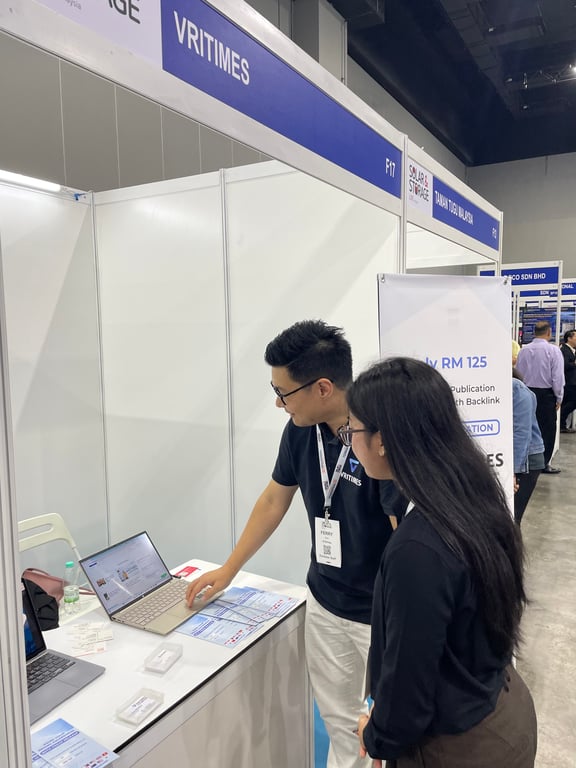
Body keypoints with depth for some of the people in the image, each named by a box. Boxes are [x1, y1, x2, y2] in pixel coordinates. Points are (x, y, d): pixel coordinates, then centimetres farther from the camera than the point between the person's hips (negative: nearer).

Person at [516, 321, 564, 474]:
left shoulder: (523, 350, 1)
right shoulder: (553, 350, -11)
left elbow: (518, 374, 5)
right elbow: (558, 377, -11)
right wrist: (559, 398, -1)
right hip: (546, 394, -4)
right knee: (547, 429, 6)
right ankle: (543, 464, 10)